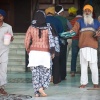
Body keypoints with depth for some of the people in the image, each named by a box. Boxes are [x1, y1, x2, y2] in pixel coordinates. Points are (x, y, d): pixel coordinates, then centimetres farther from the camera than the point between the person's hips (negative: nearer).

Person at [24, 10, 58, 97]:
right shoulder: (48, 28, -3)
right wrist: (53, 52, 2)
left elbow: (27, 41, 1)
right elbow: (51, 40, -5)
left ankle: (37, 91, -3)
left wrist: (28, 50, 16)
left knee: (35, 72, 6)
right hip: (45, 52, -1)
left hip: (34, 52, 1)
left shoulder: (31, 28, 0)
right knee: (45, 72, 11)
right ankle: (41, 88, -6)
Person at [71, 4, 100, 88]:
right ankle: (84, 82, 6)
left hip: (93, 46, 0)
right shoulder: (80, 21, 13)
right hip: (83, 46, 0)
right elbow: (74, 29, -2)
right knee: (83, 65, 2)